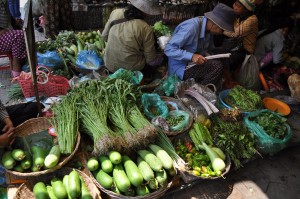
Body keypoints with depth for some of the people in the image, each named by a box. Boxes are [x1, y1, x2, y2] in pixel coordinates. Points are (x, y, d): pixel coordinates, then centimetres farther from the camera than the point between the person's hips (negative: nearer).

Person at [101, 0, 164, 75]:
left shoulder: (115, 12, -11)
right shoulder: (145, 28, -22)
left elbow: (104, 36, 4)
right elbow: (151, 60, -12)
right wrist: (162, 56, 9)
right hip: (132, 71, -4)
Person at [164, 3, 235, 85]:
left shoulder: (208, 28, 0)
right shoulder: (191, 27, -24)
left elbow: (210, 50, 11)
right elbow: (168, 49, -25)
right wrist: (192, 56, -33)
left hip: (195, 64, 9)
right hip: (180, 67, -9)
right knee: (217, 66, -23)